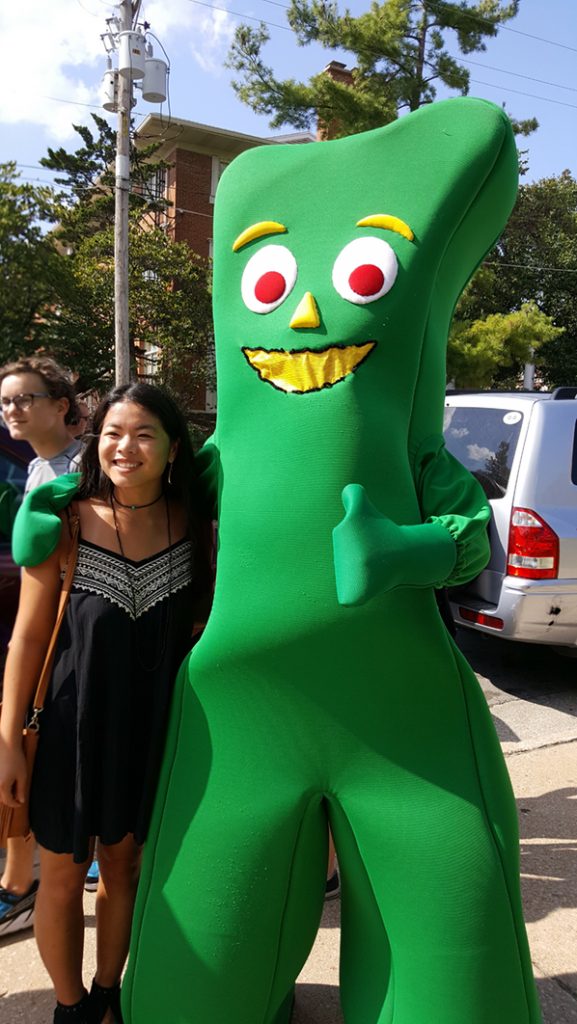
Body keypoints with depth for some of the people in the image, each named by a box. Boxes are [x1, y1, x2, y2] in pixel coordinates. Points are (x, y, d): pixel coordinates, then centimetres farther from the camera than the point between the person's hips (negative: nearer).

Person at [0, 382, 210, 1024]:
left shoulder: (192, 524, -7)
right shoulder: (66, 523, -13)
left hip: (152, 724, 2)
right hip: (74, 723, -2)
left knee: (123, 865, 20)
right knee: (63, 875, 14)